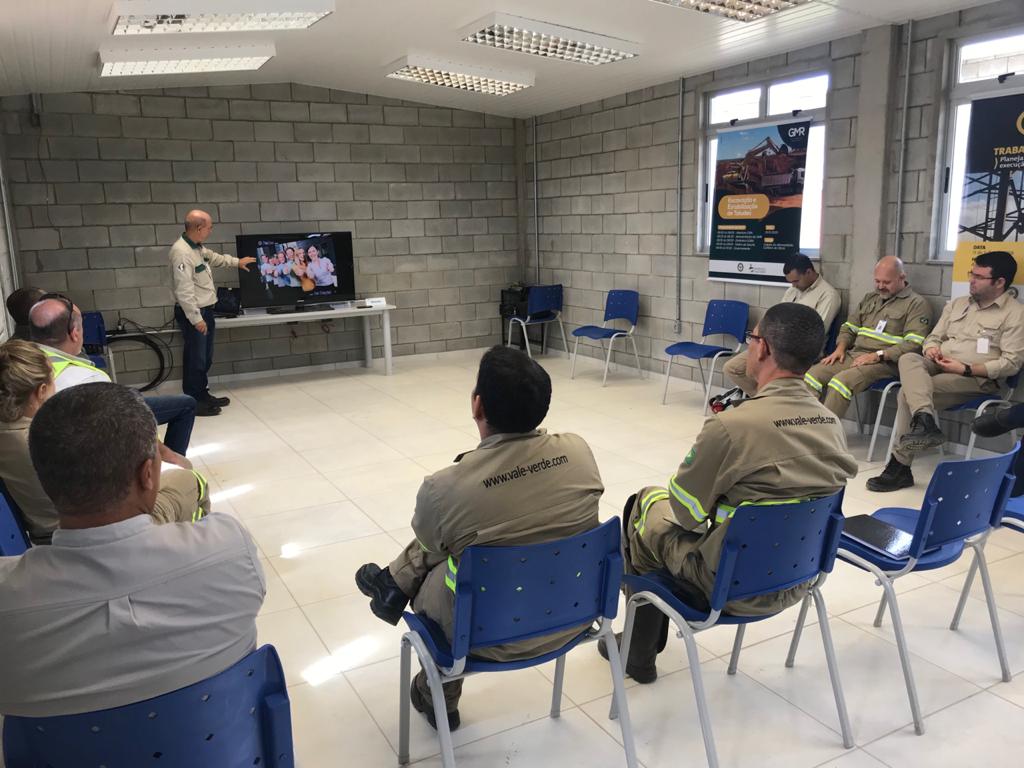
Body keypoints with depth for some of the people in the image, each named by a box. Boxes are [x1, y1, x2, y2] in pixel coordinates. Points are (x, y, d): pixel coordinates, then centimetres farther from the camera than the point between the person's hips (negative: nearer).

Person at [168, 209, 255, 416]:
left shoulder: (197, 247, 7)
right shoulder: (181, 252, -24)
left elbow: (213, 257, 32)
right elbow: (184, 291, -26)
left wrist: (237, 262, 39)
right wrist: (196, 319, -24)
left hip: (205, 310, 10)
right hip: (193, 313, -10)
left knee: (205, 358, 17)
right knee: (195, 359, -3)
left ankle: (202, 395, 29)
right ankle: (193, 402, 6)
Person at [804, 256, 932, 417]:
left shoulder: (917, 304, 0)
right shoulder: (869, 298, 22)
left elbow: (914, 344, -12)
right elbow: (849, 327, 24)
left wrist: (878, 355, -19)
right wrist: (840, 348, 4)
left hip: (885, 362, -7)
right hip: (854, 355, 7)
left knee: (842, 381, -32)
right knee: (813, 373, -15)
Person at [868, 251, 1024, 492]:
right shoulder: (957, 304, 19)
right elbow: (934, 337, 22)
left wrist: (965, 369, -17)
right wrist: (931, 348, -4)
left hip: (976, 378, -6)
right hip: (939, 367, 6)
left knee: (908, 392, -29)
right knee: (908, 359, -30)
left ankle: (900, 466, -23)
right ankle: (925, 421, -46)